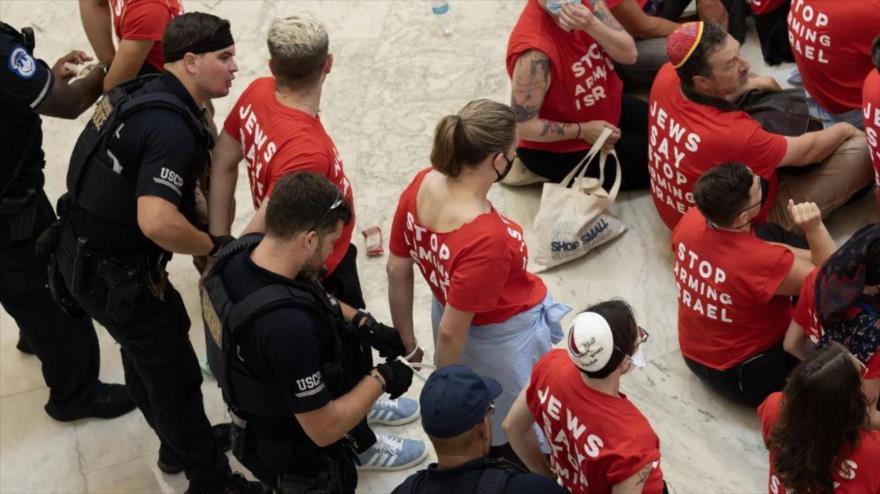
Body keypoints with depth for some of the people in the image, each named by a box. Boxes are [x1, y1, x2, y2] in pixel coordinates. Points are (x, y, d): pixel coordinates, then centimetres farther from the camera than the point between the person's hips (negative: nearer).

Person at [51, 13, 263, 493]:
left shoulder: (144, 91, 2)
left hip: (86, 251, 10)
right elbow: (157, 222, -38)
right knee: (175, 376, 7)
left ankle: (181, 442, 48)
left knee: (147, 355, 27)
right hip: (113, 275, -10)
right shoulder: (172, 126, -28)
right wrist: (216, 246, -21)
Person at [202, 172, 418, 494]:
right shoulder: (288, 327, -41)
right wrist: (380, 379, -16)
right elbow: (324, 430, -29)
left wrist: (368, 328, 0)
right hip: (298, 460, -7)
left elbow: (312, 297, 7)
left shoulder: (245, 250, -16)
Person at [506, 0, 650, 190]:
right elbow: (523, 126, -30)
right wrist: (583, 131, -21)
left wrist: (592, 25, -36)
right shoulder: (535, 49, -36)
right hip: (562, 148, -8)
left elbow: (629, 54, -17)